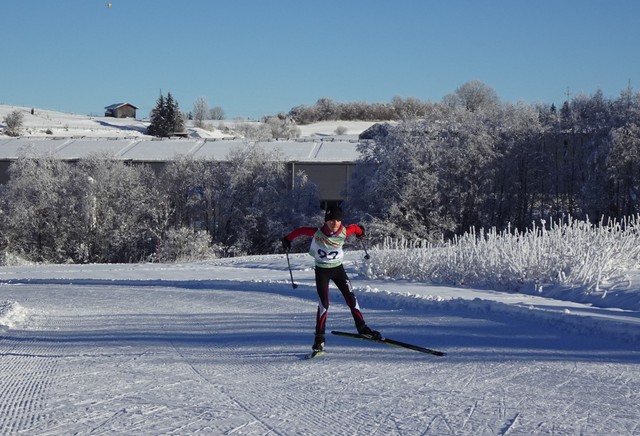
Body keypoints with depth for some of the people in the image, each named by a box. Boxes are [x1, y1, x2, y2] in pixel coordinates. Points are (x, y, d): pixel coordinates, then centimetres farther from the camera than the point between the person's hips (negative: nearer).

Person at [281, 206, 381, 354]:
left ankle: (362, 328, 19)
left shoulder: (344, 232, -16)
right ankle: (319, 337, -4)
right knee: (324, 303, -12)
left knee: (351, 298, 3)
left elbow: (354, 227, 6)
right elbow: (301, 230, -6)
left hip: (338, 269, 3)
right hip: (321, 271, -3)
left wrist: (360, 231, 28)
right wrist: (287, 239, 6)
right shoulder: (317, 233, -22)